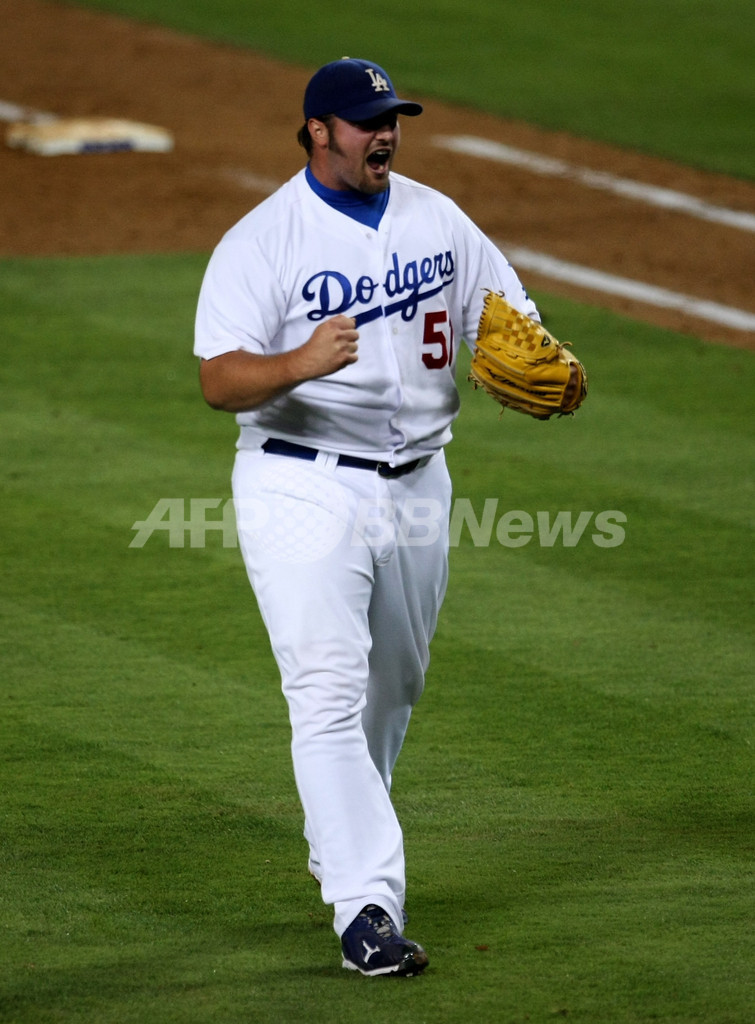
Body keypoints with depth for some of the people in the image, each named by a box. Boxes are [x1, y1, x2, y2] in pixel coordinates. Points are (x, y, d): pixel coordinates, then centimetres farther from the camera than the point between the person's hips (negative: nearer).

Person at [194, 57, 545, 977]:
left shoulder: (436, 219, 8)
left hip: (416, 483, 6)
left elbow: (508, 318, 12)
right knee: (330, 694, -14)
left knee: (393, 689, 16)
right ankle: (366, 905, -18)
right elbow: (220, 381, -17)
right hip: (305, 491, -6)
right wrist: (301, 363, -38)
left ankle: (345, 849, 38)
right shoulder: (262, 240, -10)